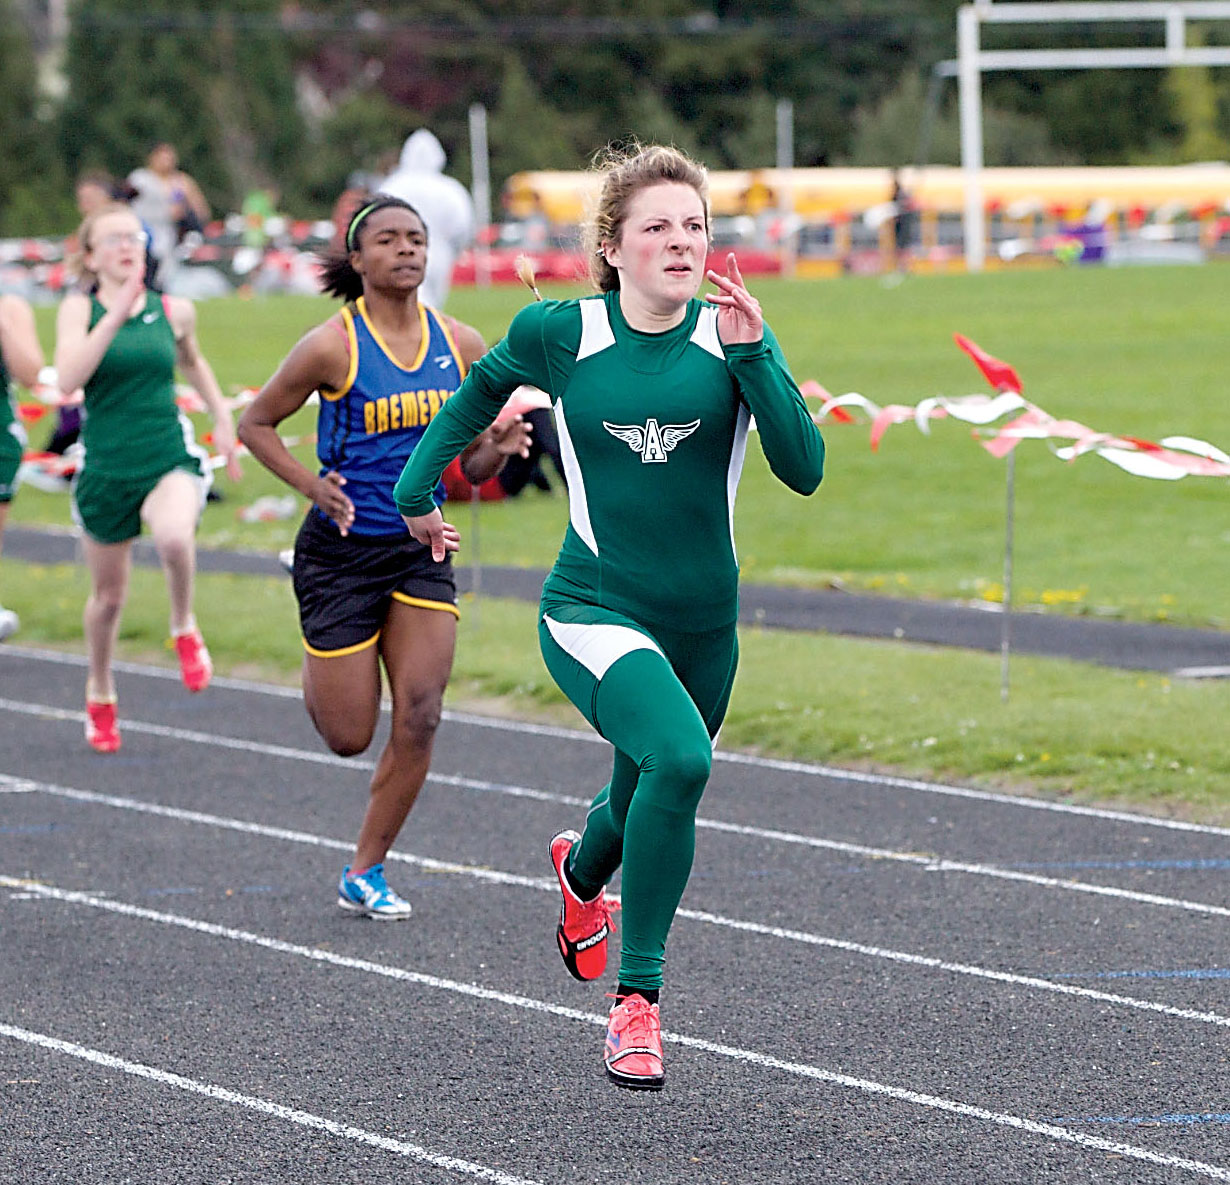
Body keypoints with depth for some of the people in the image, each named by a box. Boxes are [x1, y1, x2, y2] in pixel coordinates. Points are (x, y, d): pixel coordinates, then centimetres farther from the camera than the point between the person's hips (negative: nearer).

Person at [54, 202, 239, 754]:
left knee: (174, 537, -34)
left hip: (170, 458, 0)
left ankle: (183, 627, -4)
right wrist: (116, 315, -25)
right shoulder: (79, 309, -4)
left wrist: (222, 418, 19)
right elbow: (68, 378, -22)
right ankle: (100, 693, 40)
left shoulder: (173, 311, 2)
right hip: (106, 466, 0)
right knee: (109, 594, 12)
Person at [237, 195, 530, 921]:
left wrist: (500, 448, -14)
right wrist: (311, 484, -15)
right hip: (342, 553, -3)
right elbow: (256, 423, -1)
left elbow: (474, 468, 9)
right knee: (350, 737, 2)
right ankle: (315, 674, 39)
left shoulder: (461, 345, 1)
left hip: (421, 547, 4)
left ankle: (366, 873, 7)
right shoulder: (332, 348, -11)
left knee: (420, 717, -8)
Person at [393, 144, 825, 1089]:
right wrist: (416, 489, 18)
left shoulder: (732, 334, -5)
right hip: (594, 613, -4)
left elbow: (803, 469, -14)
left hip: (704, 623, 4)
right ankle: (637, 1001, -18)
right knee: (678, 759, -31)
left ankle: (582, 871, 62)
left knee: (644, 808, 22)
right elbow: (486, 387, 16)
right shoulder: (560, 333, -6)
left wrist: (751, 355, -23)